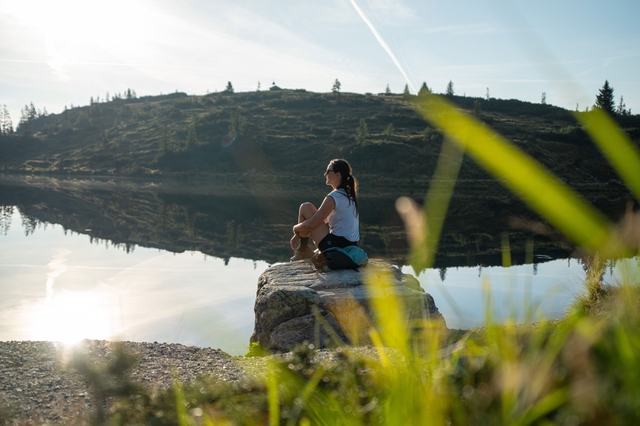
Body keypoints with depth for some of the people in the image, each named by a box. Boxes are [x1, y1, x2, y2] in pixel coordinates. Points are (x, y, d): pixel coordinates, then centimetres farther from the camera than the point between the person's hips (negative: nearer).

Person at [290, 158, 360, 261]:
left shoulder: (334, 197, -16)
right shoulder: (350, 195, 12)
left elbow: (310, 224, -15)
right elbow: (323, 219, 18)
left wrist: (296, 228, 8)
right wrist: (299, 234, 19)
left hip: (335, 247, -9)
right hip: (350, 247, 9)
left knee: (305, 207, -3)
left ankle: (301, 251, 7)